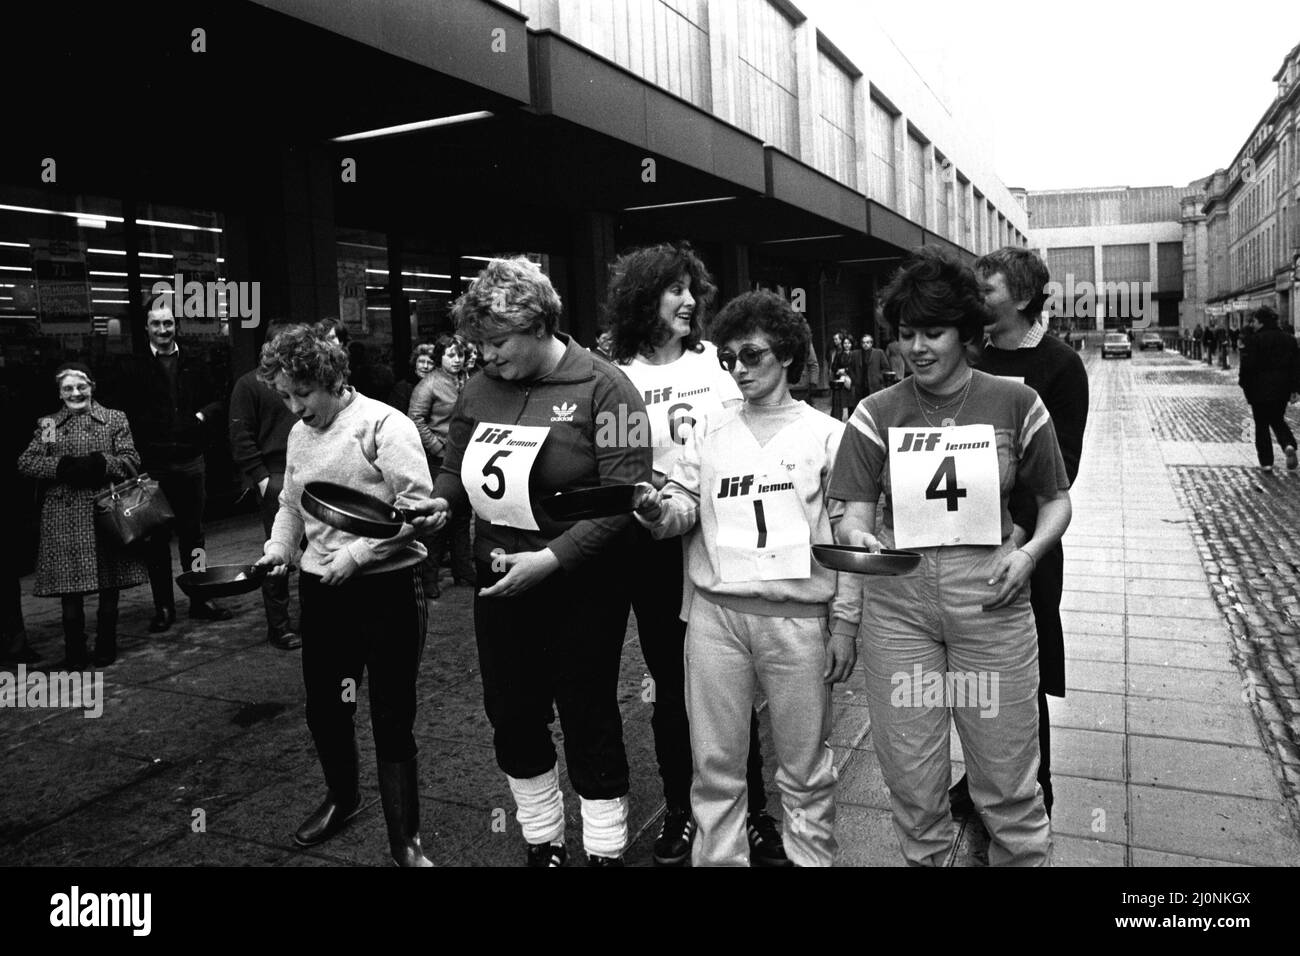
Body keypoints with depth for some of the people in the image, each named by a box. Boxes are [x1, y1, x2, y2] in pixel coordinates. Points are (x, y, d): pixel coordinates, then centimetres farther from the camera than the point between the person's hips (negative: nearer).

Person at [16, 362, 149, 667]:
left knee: (109, 585, 4)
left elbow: (131, 460, -1)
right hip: (64, 519, 1)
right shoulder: (48, 424, 12)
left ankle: (106, 648, 17)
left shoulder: (115, 419, 8)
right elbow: (26, 463, 3)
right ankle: (74, 653, 12)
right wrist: (64, 467, -13)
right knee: (69, 585, 2)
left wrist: (99, 464, -17)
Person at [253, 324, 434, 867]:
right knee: (323, 709, 18)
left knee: (392, 721, 2)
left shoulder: (384, 424, -12)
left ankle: (405, 842, 17)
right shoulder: (299, 433, 10)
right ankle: (341, 797, 46)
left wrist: (358, 553, -21)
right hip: (322, 591, 7)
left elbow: (417, 506, -18)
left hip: (386, 588, -6)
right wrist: (278, 548, 3)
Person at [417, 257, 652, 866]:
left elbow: (623, 494, -19)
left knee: (588, 723, 9)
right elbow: (456, 465, 16)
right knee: (512, 720, 16)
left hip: (581, 590, -6)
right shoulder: (480, 389, 4)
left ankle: (605, 850, 31)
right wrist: (441, 501, -6)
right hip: (498, 585, 6)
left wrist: (551, 557, -25)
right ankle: (542, 844, 39)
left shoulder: (602, 388, -13)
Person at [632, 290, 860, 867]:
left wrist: (845, 623, -2)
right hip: (716, 613, 2)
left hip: (798, 617, -2)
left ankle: (811, 857, 28)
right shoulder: (709, 436, 12)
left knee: (805, 767, 9)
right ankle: (718, 858, 26)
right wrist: (659, 510, -17)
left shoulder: (827, 434, 4)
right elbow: (684, 506, 7)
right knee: (714, 763, 10)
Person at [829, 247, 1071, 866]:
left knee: (1006, 780, 6)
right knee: (911, 777, 9)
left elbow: (1056, 501, 11)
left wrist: (1029, 553, -8)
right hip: (897, 604, 1)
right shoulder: (877, 414, 4)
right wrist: (855, 534, -21)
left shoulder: (1015, 403, 2)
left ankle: (1024, 858, 32)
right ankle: (923, 859, 33)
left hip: (991, 602, -1)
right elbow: (856, 511, 2)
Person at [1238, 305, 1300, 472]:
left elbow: (1248, 365, -13)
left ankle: (1266, 461, 6)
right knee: (1278, 421, 19)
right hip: (1282, 389, 5)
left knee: (1261, 425, 5)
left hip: (1260, 389, -4)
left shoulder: (1255, 340, -12)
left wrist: (1243, 383, 1)